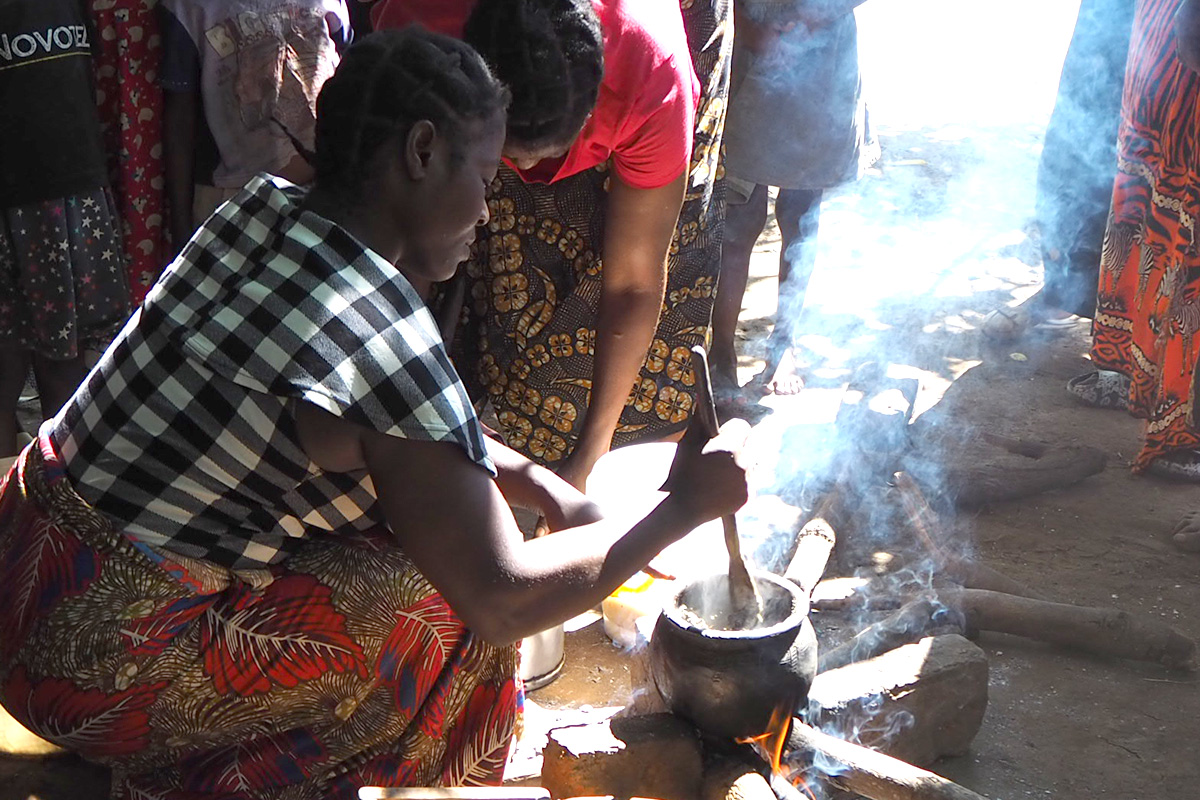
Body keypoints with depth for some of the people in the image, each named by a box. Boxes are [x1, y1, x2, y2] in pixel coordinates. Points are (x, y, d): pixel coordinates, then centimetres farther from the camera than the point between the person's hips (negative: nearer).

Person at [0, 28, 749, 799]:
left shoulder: (266, 207, -1)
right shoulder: (386, 341, -26)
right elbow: (499, 602, -20)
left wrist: (541, 485, 5)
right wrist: (683, 509, -10)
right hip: (96, 666, -8)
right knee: (443, 615, -5)